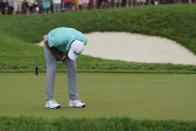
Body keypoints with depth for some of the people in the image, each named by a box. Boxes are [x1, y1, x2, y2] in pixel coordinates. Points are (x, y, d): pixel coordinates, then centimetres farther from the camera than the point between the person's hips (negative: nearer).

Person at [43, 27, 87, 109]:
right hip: (50, 42, -4)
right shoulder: (59, 40, -45)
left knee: (72, 69, -5)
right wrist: (56, 55, -14)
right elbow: (47, 42, -23)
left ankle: (74, 99, -3)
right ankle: (50, 100, -10)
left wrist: (65, 53, -10)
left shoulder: (83, 40, -32)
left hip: (64, 46, 4)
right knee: (52, 70, -14)